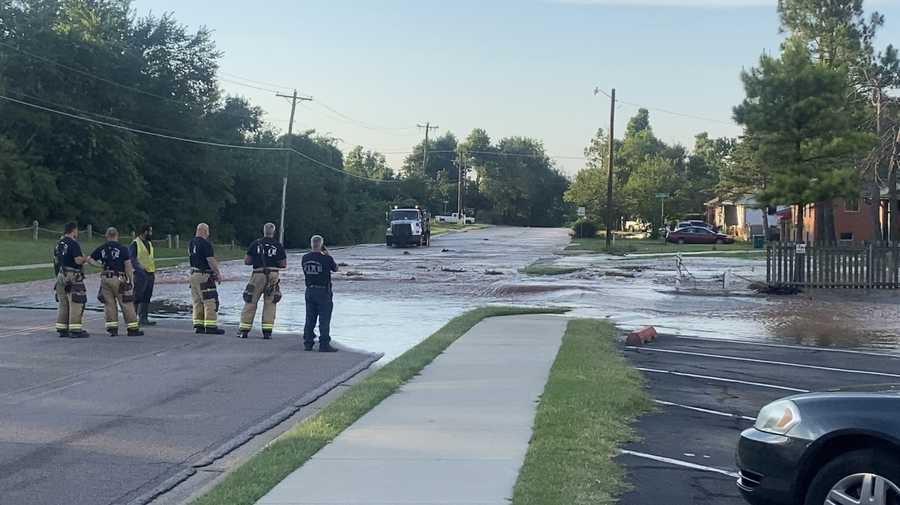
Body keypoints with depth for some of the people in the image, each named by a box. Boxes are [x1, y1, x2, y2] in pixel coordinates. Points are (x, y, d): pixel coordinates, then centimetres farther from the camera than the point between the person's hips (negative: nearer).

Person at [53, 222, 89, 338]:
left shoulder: (59, 244, 14)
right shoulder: (74, 244, -13)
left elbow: (56, 260, 19)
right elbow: (78, 260, -21)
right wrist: (85, 259, -2)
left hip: (61, 275, 9)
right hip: (72, 276, -9)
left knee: (63, 303, 12)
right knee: (76, 303, -5)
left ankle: (62, 329, 14)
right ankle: (75, 330, -7)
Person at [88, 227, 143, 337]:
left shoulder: (101, 249, 8)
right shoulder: (122, 249, -4)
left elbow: (89, 259, 11)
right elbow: (128, 266, -8)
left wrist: (101, 265, 12)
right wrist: (131, 280, -3)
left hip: (105, 279, 4)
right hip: (118, 279, -4)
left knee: (109, 304, 9)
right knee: (126, 304, 1)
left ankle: (112, 329, 8)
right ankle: (133, 329, 2)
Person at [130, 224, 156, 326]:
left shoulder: (149, 243, 18)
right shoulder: (135, 243, -8)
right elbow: (132, 259, -15)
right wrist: (140, 269, -23)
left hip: (150, 274, 8)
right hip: (141, 274, -8)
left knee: (147, 298, 9)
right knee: (137, 297, -7)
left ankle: (144, 318, 13)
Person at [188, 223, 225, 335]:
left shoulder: (191, 243, 10)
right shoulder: (206, 244, -16)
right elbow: (211, 261, -18)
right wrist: (218, 274, -11)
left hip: (193, 274, 9)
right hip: (204, 275, -9)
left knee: (197, 301, 13)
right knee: (210, 301, -5)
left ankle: (198, 325, 15)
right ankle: (210, 326, -7)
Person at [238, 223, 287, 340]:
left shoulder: (255, 243, 0)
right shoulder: (278, 245, 2)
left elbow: (246, 261, -1)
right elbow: (284, 264, 2)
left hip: (258, 275, -1)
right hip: (273, 277, 1)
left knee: (250, 302, 7)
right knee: (270, 304, 7)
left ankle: (244, 330, 8)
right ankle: (267, 331, 4)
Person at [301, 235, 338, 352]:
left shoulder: (305, 258, 0)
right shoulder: (326, 258, -13)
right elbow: (335, 268, 2)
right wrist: (328, 254, 10)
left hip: (309, 291, 5)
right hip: (323, 291, -5)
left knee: (310, 318, 12)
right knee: (324, 319, 0)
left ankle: (308, 343, 16)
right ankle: (324, 345, 0)